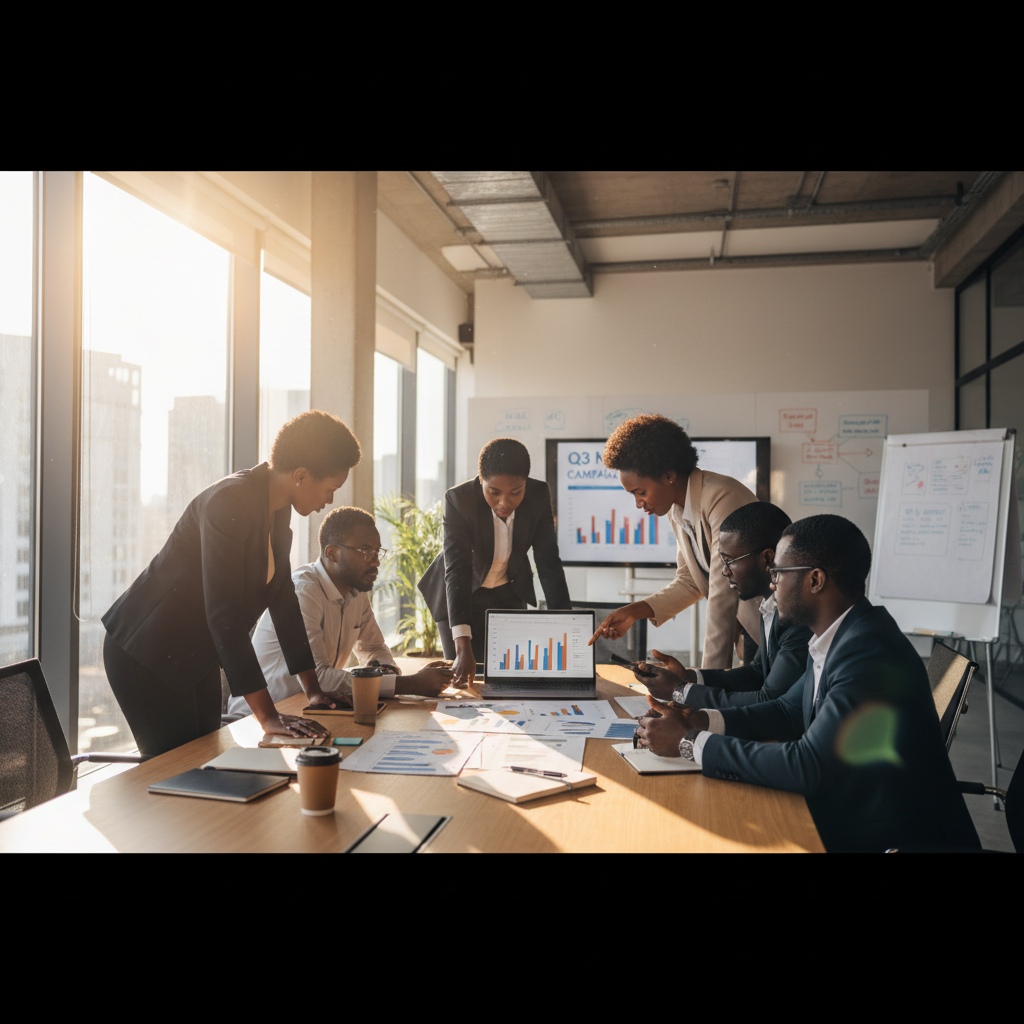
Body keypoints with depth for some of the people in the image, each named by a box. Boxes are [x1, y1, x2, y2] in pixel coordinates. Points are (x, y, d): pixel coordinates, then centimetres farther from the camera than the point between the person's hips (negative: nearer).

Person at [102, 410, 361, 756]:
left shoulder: (277, 507, 0)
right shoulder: (230, 503, -27)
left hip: (198, 657, 8)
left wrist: (315, 689, 8)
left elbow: (282, 596, 8)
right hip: (146, 654, -8)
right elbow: (224, 614, -32)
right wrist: (267, 716, -32)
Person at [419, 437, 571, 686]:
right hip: (461, 594, -2)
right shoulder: (458, 499, -31)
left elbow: (548, 562, -18)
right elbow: (456, 570, -38)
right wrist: (463, 647, -47)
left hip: (508, 593, 3)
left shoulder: (538, 496, -22)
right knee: (463, 678, -1)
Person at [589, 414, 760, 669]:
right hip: (744, 626, 7)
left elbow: (723, 595, -27)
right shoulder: (676, 512, 4)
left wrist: (709, 679, -25)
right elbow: (688, 583, 14)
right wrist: (635, 611, -1)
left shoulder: (722, 498, -24)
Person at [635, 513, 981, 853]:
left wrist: (690, 743, -21)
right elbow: (790, 711, 13)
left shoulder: (869, 653, -27)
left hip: (889, 837, -8)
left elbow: (805, 766, -28)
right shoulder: (835, 637, 3)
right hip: (844, 814, 8)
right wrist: (703, 721, -3)